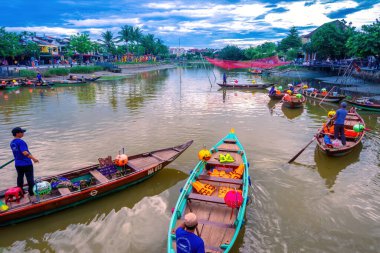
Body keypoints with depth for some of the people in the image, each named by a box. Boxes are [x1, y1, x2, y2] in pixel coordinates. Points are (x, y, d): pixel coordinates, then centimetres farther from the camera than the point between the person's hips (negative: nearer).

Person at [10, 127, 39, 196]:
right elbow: (25, 153, -31)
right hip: (26, 164, -8)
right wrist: (33, 158, -31)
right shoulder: (21, 142, -22)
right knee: (30, 178, 5)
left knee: (20, 177, 19)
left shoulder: (12, 143, 5)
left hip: (17, 164, 8)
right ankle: (31, 191, 13)